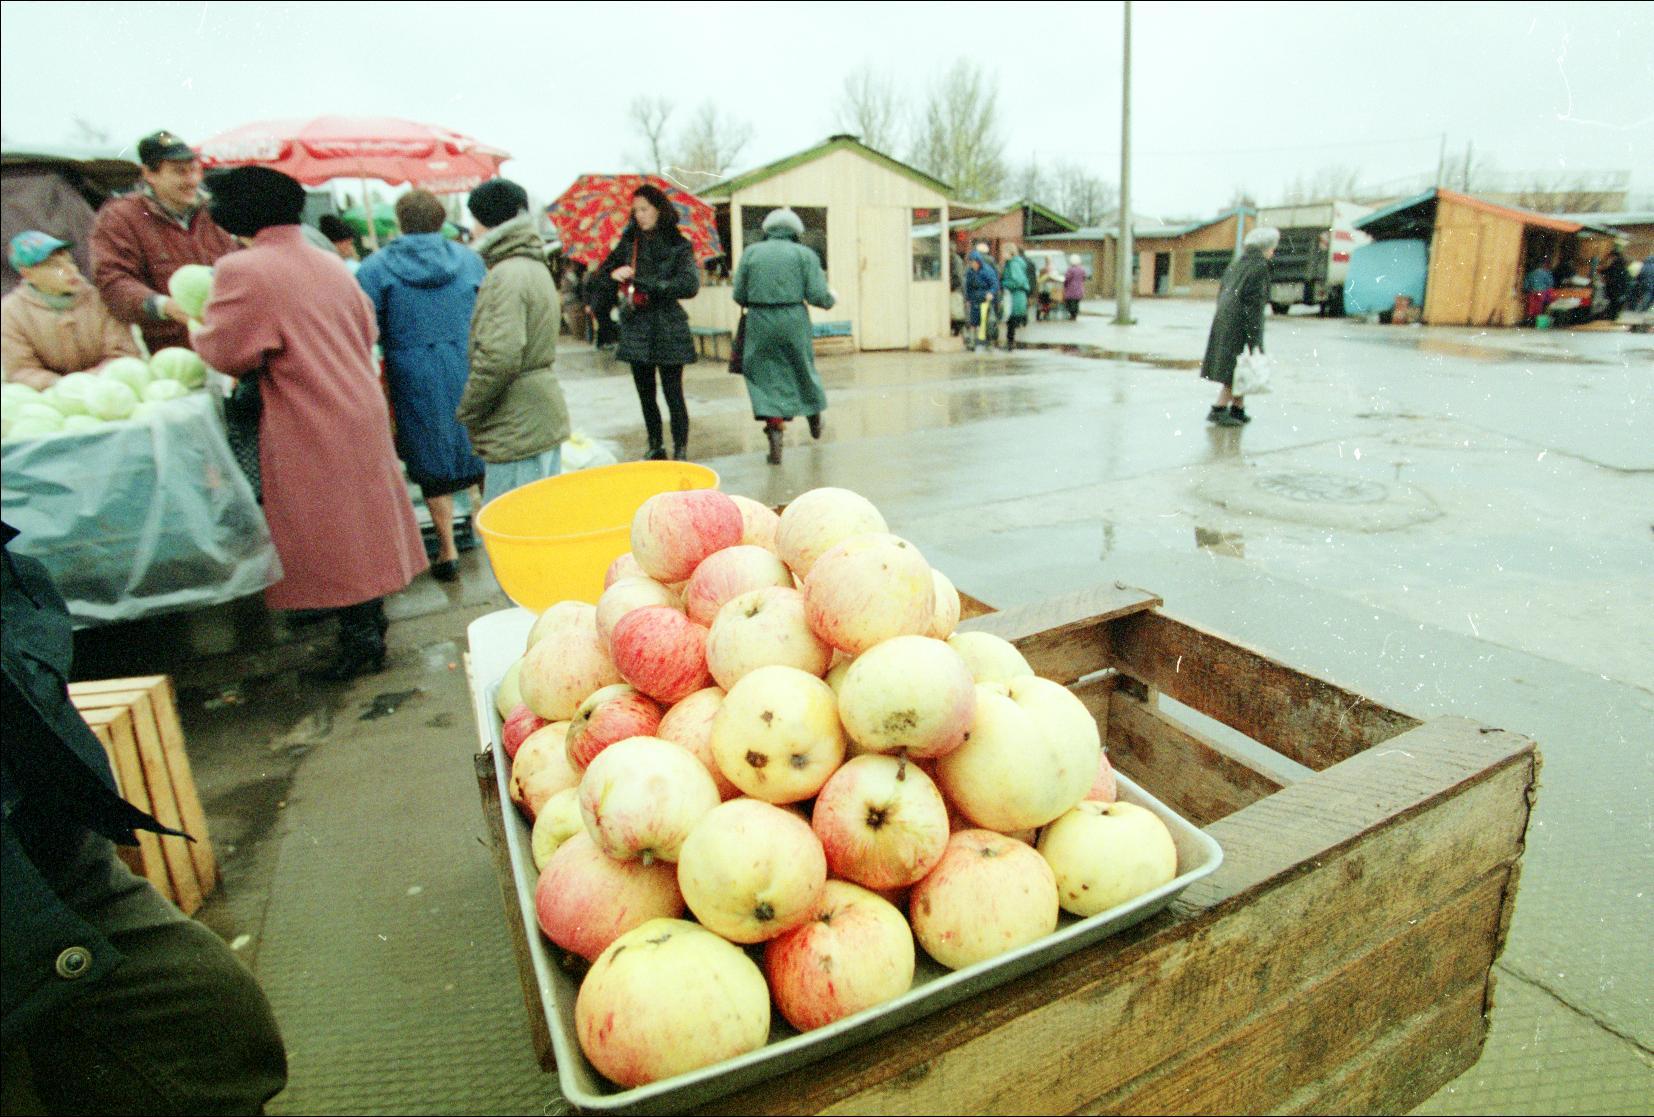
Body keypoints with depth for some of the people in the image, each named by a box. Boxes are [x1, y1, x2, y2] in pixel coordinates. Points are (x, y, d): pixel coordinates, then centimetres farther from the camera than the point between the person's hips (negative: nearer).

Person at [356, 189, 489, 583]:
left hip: (417, 380, -2)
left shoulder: (376, 269, -3)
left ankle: (447, 550, 14)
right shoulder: (469, 259, 4)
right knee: (481, 456, 15)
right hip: (471, 374, 2)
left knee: (433, 465, 9)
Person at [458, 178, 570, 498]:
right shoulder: (536, 268, 15)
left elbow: (499, 359, -26)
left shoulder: (507, 275, -16)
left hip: (517, 433, -10)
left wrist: (462, 415, -12)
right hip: (545, 421, 10)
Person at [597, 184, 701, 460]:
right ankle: (655, 447, 24)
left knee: (673, 394, -7)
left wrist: (643, 282, -18)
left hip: (667, 330, -5)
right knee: (645, 395, 11)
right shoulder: (629, 243, 10)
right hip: (636, 330, 5)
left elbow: (689, 285, -17)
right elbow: (602, 272, 18)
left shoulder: (678, 246, -2)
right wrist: (613, 273, -7)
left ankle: (680, 451, 0)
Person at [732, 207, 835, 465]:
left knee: (766, 374, 8)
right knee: (802, 366, 20)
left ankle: (774, 424, -9)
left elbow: (739, 295, 3)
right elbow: (818, 296, -5)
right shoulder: (804, 254, 2)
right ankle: (814, 417, 40)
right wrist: (830, 300, 17)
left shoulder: (751, 252, 6)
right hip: (794, 321, 0)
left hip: (760, 322, 0)